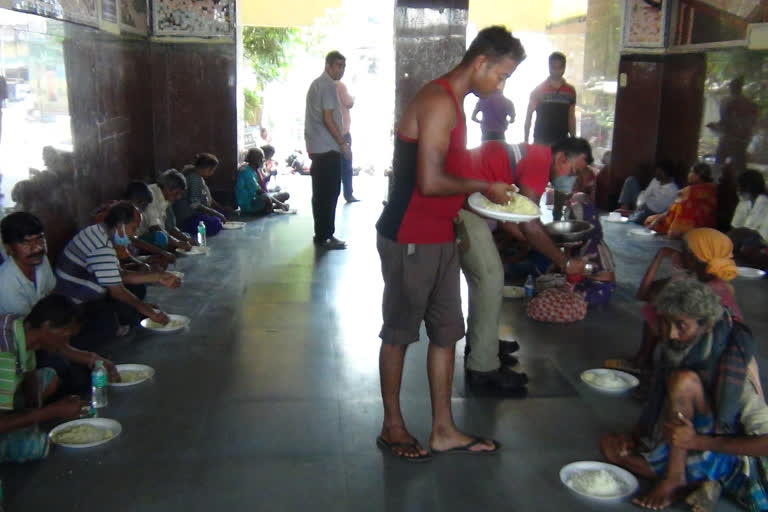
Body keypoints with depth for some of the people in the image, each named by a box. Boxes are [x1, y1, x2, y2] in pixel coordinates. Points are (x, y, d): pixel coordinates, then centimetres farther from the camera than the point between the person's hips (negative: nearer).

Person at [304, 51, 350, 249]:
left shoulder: (316, 84, 19)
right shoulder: (328, 86, -12)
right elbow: (328, 119, -19)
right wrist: (343, 143, -14)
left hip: (317, 148, 10)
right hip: (328, 148, -10)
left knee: (321, 193, 13)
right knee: (329, 193, -6)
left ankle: (322, 234, 19)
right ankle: (324, 237, -2)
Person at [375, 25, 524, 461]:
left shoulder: (452, 102, 14)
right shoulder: (439, 102, -18)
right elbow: (430, 182, -25)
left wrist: (473, 198, 9)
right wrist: (484, 187, -12)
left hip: (439, 237, 10)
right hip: (409, 240, -10)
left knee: (446, 332, 13)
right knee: (399, 332, 6)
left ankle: (444, 430, 25)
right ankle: (392, 426, 23)